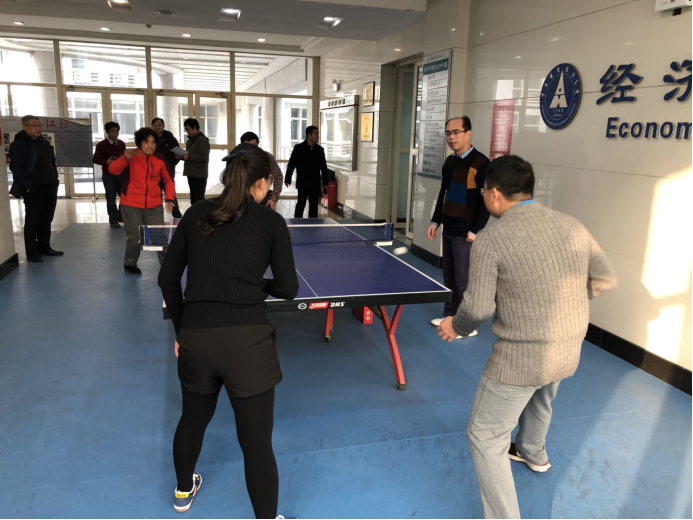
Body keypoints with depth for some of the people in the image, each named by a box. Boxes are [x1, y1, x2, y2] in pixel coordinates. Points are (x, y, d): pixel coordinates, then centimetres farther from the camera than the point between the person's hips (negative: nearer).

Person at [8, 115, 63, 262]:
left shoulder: (44, 142, 14)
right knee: (32, 221, -2)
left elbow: (52, 163, 21)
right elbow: (16, 168, -15)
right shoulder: (18, 144, -9)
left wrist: (55, 181, 12)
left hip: (50, 188, 7)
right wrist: (28, 186, -19)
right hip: (33, 190, -7)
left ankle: (44, 247, 24)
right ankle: (32, 252, 4)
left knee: (46, 220, 13)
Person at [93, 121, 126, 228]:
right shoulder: (101, 145, -6)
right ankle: (114, 220, 9)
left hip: (121, 174, 4)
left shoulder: (122, 144, 8)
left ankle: (122, 216, 23)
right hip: (108, 175, -4)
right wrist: (106, 162, -22)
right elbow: (95, 159, -6)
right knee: (111, 199, 1)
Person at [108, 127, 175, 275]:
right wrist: (125, 158, -40)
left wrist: (169, 198, -3)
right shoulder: (131, 156, -6)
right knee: (135, 237, 4)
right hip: (131, 205, -2)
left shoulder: (159, 160, 2)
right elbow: (113, 170, -21)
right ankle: (130, 264, 27)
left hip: (154, 207, 2)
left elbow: (169, 180, 11)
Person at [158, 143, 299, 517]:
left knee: (193, 419, 30)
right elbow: (288, 289, 0)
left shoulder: (196, 214, 9)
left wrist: (181, 328, 18)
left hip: (195, 338, 5)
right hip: (248, 341, -5)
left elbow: (168, 278, 9)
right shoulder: (271, 222, 0)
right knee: (257, 444, 7)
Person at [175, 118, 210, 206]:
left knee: (199, 199, -10)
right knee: (193, 199, 13)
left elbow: (204, 157, -21)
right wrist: (181, 156, 7)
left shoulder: (202, 140, -10)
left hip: (199, 176, -9)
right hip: (191, 175, 9)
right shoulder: (190, 141, 19)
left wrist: (188, 156, -19)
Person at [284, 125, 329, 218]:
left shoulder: (320, 149, 8)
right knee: (301, 204, 1)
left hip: (315, 184, 4)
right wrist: (287, 179, -8)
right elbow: (291, 164, -3)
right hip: (302, 183, -4)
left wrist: (325, 182, 9)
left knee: (313, 207, 8)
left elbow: (324, 167, 12)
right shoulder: (299, 148, -3)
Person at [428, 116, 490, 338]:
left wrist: (475, 230, -18)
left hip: (466, 232, -7)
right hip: (448, 229, 7)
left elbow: (487, 200, -16)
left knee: (464, 279, -1)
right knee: (449, 276, 14)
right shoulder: (449, 162, 11)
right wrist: (435, 221, 15)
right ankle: (449, 315, 28)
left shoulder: (481, 163, -13)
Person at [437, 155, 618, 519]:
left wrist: (456, 326, 2)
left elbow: (478, 308, -19)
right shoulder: (573, 227, 0)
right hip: (568, 354, 8)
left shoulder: (489, 240, -18)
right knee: (539, 400, 37)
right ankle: (533, 453, 65)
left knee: (485, 437, 9)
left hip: (519, 359, -7)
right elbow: (605, 280, 7)